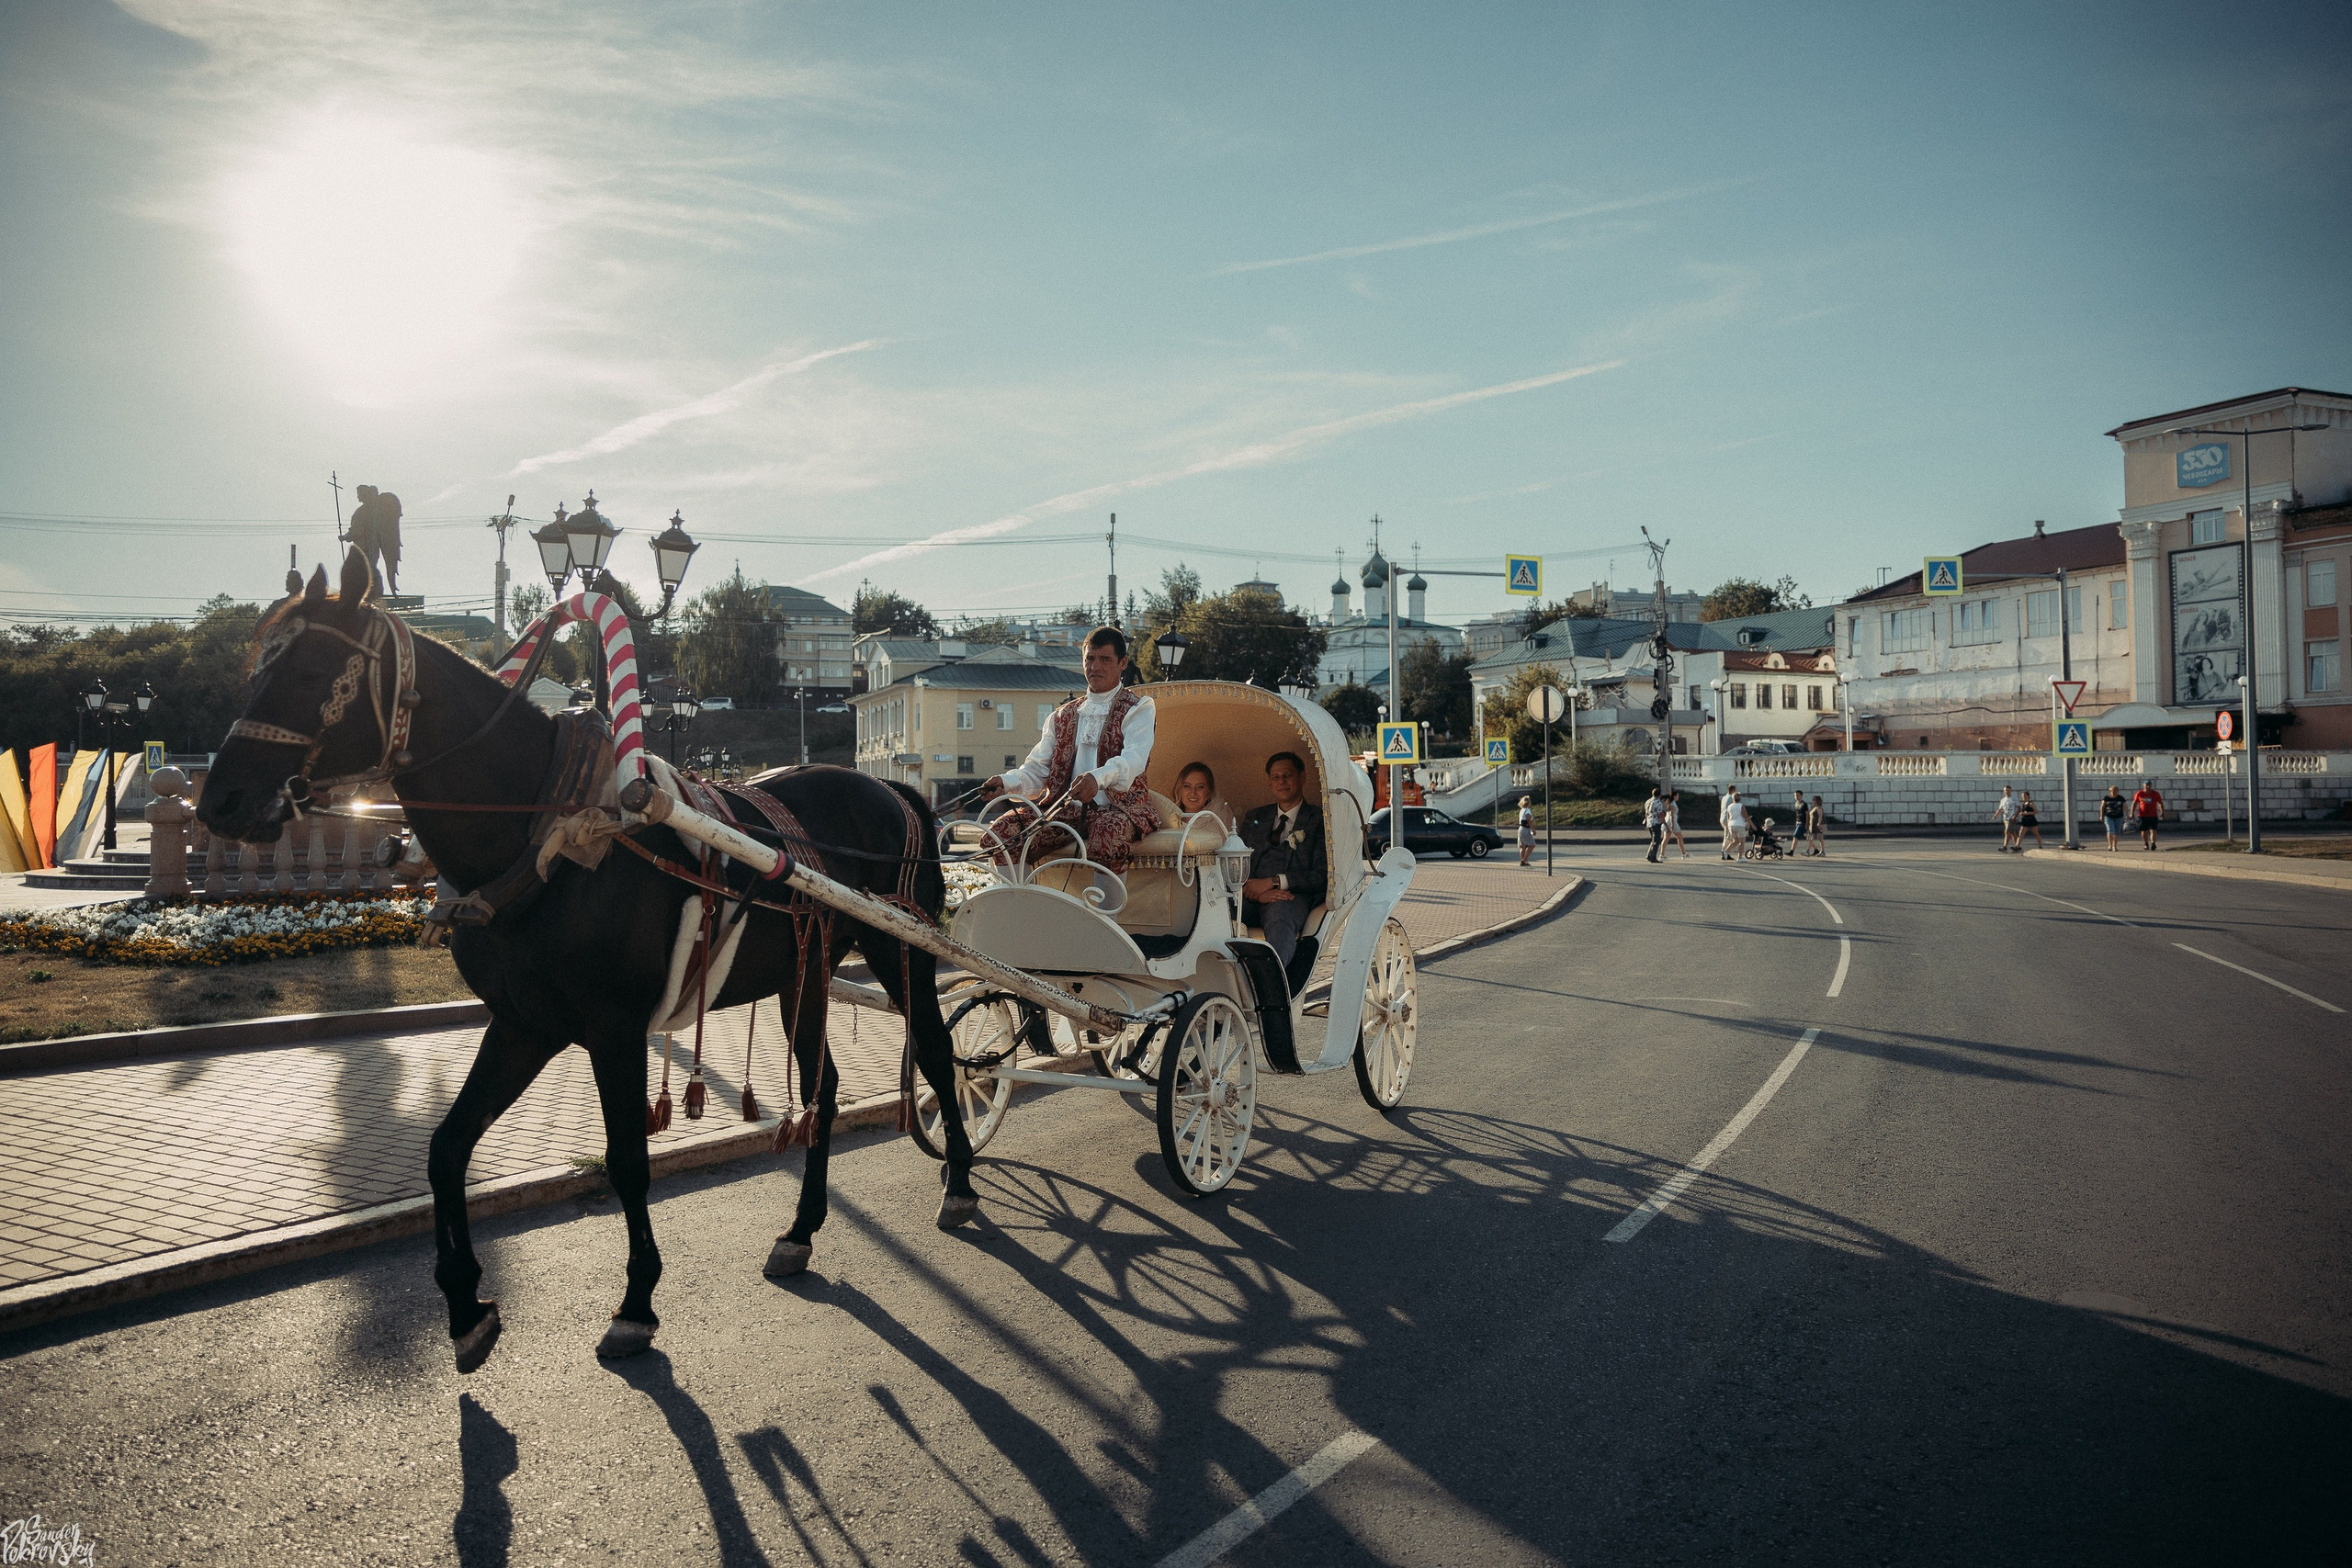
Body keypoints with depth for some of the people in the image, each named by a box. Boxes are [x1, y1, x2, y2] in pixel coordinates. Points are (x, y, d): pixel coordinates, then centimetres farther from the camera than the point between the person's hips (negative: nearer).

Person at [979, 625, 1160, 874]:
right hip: (1067, 809, 5)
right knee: (1001, 831, -18)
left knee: (1108, 834, -40)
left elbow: (1134, 759, -15)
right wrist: (1007, 782, -10)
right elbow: (1037, 768, 13)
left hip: (1118, 808, -5)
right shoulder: (1063, 715, 22)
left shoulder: (1138, 709, 6)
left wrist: (1098, 777, -36)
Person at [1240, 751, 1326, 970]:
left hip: (1293, 897, -4)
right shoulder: (1254, 819, 29)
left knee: (1279, 918, -41)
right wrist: (1257, 891, -6)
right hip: (1252, 897, 4)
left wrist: (1273, 882, -8)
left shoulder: (1319, 819, 15)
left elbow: (1323, 876, 3)